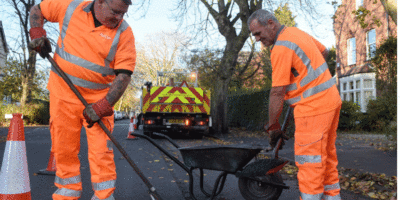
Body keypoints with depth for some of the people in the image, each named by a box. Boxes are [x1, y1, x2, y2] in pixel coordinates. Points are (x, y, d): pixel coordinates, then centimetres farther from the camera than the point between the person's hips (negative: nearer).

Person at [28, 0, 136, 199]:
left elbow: (124, 74, -13)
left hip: (98, 99, -2)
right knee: (64, 150, 9)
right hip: (63, 94, 2)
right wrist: (37, 34, -4)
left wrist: (102, 107, -21)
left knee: (101, 152, -6)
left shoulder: (124, 33, -9)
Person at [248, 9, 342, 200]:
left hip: (313, 106, -10)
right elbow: (323, 51, 28)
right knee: (326, 155, 17)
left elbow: (277, 92, -17)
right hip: (330, 98, 10)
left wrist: (273, 126, -9)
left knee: (309, 160, -5)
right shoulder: (296, 32, 12)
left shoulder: (281, 47, -18)